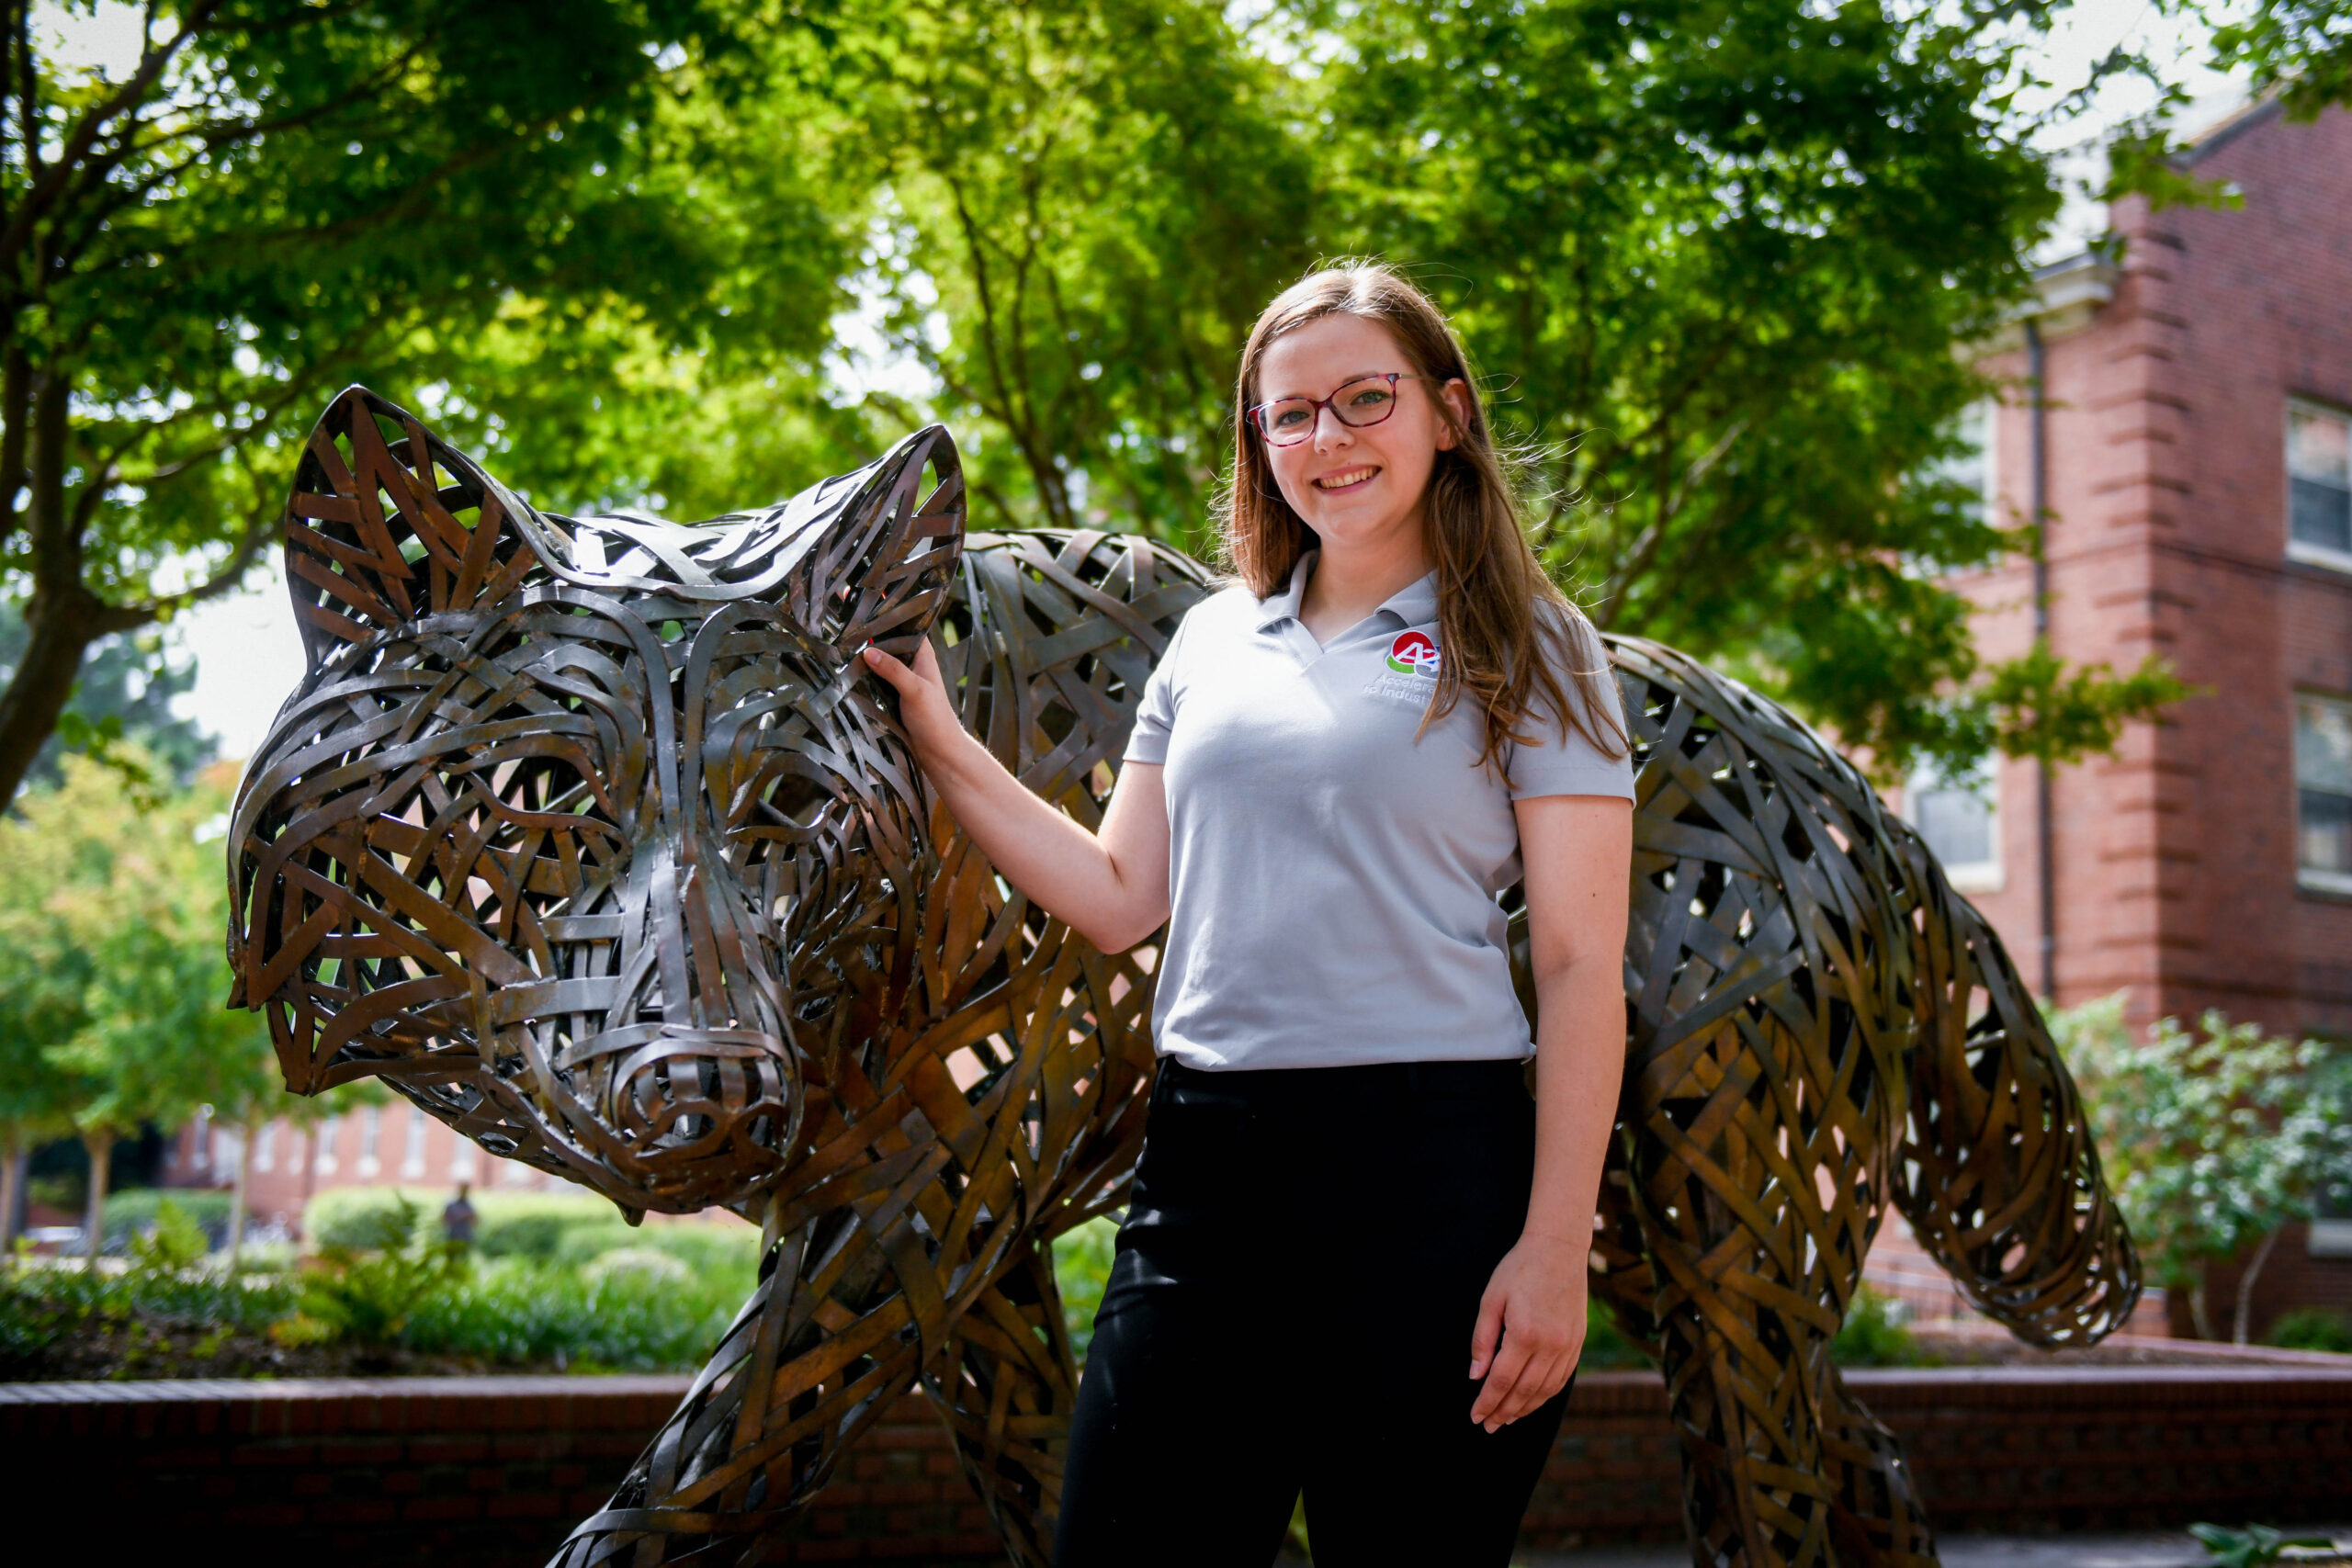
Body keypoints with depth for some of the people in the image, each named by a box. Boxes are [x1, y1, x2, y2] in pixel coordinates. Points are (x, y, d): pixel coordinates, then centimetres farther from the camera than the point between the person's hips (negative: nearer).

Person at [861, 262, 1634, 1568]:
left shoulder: (1522, 649, 3)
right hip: (1204, 1161, 4)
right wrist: (940, 742, 10)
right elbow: (1120, 901, 16)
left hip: (1427, 1170, -4)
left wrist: (1554, 1249, -10)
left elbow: (1581, 968, -3)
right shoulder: (1213, 641, 16)